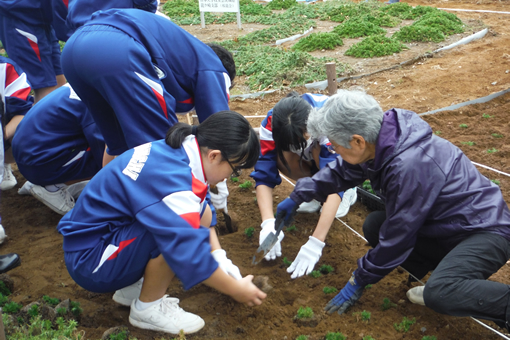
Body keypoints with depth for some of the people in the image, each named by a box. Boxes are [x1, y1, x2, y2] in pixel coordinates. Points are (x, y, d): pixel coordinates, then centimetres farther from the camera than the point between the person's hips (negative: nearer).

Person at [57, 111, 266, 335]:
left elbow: (201, 213, 10)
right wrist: (236, 290, -16)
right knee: (178, 232, -29)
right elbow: (190, 253, -31)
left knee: (201, 213, 6)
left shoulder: (177, 151, -4)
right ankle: (147, 308, -4)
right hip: (90, 261, -9)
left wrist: (220, 259, 4)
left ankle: (133, 286, 10)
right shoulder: (171, 181, -31)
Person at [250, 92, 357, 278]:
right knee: (281, 159, -31)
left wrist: (316, 243, -54)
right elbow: (264, 175, -32)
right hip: (311, 156, 4)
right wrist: (268, 223, -48)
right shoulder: (272, 123, -31)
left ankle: (348, 190, -6)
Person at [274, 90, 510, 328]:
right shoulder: (381, 141, -8)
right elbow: (341, 172, 13)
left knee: (439, 294, -32)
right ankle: (444, 275, 4)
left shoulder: (408, 166, -33)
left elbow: (396, 238, -22)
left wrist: (359, 280, -8)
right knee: (374, 226, 2)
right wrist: (297, 197, 17)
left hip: (486, 229, -9)